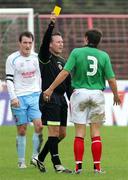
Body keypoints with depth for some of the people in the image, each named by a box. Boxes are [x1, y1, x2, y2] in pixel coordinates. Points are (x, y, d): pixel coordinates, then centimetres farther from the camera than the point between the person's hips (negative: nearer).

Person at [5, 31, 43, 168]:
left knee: (39, 126, -12)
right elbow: (9, 80, -4)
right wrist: (13, 97, -13)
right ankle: (21, 161, 8)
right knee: (22, 130, 0)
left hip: (35, 95, 3)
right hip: (19, 98, -3)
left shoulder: (37, 57, 7)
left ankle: (35, 157, -1)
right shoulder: (12, 59, -4)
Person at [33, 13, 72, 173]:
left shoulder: (63, 62, 19)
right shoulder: (45, 57, -2)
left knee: (61, 134, 8)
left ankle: (40, 158, 20)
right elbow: (45, 41, -21)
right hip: (49, 98, -8)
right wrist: (51, 25, -33)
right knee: (54, 132, -10)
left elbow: (68, 84, 22)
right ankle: (57, 164, -8)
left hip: (61, 99, 8)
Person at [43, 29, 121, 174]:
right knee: (95, 131, 6)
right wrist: (116, 95, 18)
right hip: (97, 93, 1)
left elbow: (65, 72, -9)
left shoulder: (77, 52, -3)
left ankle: (78, 166, -2)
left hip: (80, 92, -1)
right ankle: (97, 166, 2)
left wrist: (50, 89, -3)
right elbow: (111, 79, 1)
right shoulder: (104, 56, 1)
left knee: (80, 131, 3)